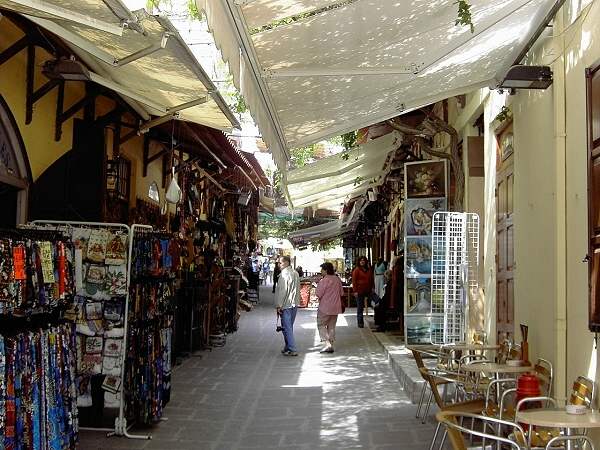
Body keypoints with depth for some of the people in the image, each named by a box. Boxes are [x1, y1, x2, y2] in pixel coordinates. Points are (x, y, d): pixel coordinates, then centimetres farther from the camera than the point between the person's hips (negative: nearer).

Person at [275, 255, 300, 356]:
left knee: (286, 327, -4)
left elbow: (282, 291, -18)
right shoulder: (295, 273, 11)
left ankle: (292, 350, -6)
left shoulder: (284, 274, -15)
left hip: (286, 305, -8)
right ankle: (288, 347, 24)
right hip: (295, 304, 8)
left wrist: (279, 306, -14)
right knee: (289, 327, 17)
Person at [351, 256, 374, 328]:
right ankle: (360, 323, 12)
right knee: (360, 307, 3)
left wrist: (372, 288, 7)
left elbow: (371, 280, 16)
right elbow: (354, 281, -7)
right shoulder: (357, 270, -5)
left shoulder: (369, 270, 10)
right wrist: (355, 291, -13)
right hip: (359, 291, -4)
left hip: (367, 291, 4)